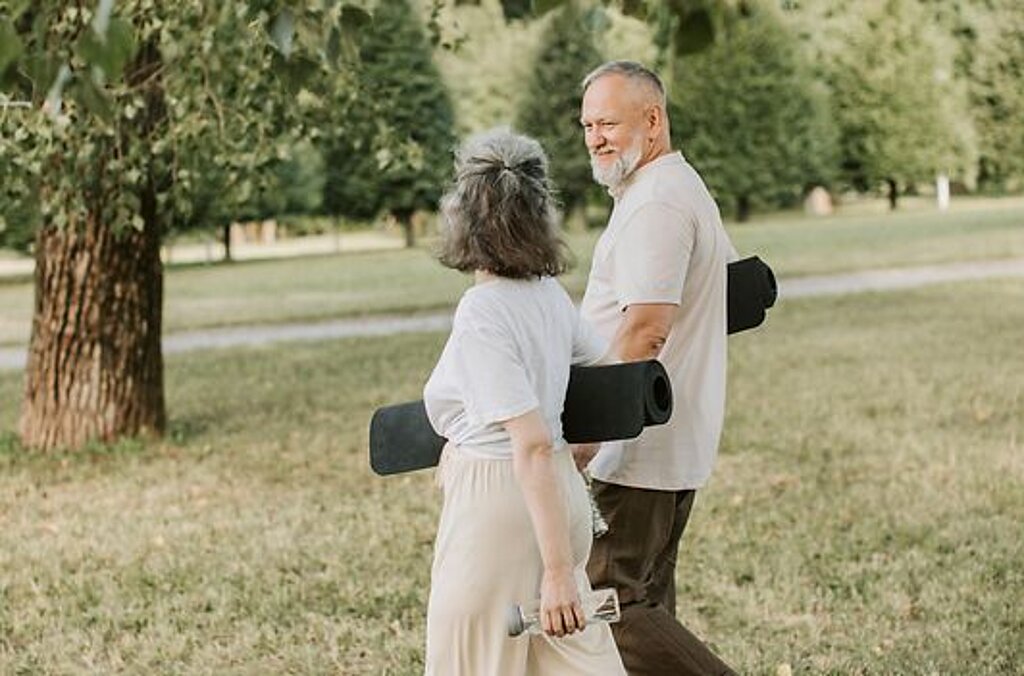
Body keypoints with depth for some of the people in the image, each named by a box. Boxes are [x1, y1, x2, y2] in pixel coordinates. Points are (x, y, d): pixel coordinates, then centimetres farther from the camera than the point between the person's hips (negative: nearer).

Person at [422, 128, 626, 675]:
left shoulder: (481, 314, -20)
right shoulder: (548, 293, 3)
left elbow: (533, 446, -24)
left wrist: (557, 569, -25)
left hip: (497, 502, -8)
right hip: (562, 489, 8)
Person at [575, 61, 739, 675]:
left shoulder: (655, 204, -17)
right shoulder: (686, 190, 18)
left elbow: (645, 331, -26)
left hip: (642, 450, -11)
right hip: (680, 441, 11)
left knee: (606, 602, -9)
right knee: (647, 601, 14)